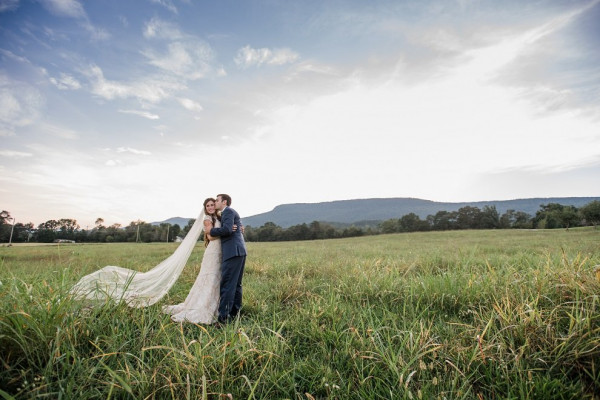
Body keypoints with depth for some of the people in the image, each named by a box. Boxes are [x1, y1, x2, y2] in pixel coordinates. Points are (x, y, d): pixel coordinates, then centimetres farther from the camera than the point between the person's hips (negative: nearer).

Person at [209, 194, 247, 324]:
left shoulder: (228, 211, -5)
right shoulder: (230, 212, 26)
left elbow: (227, 229, -18)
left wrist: (211, 231, -6)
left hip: (233, 252, -10)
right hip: (239, 251, 10)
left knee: (227, 284, -9)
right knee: (236, 284, 14)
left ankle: (223, 317, -7)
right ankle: (235, 312, 21)